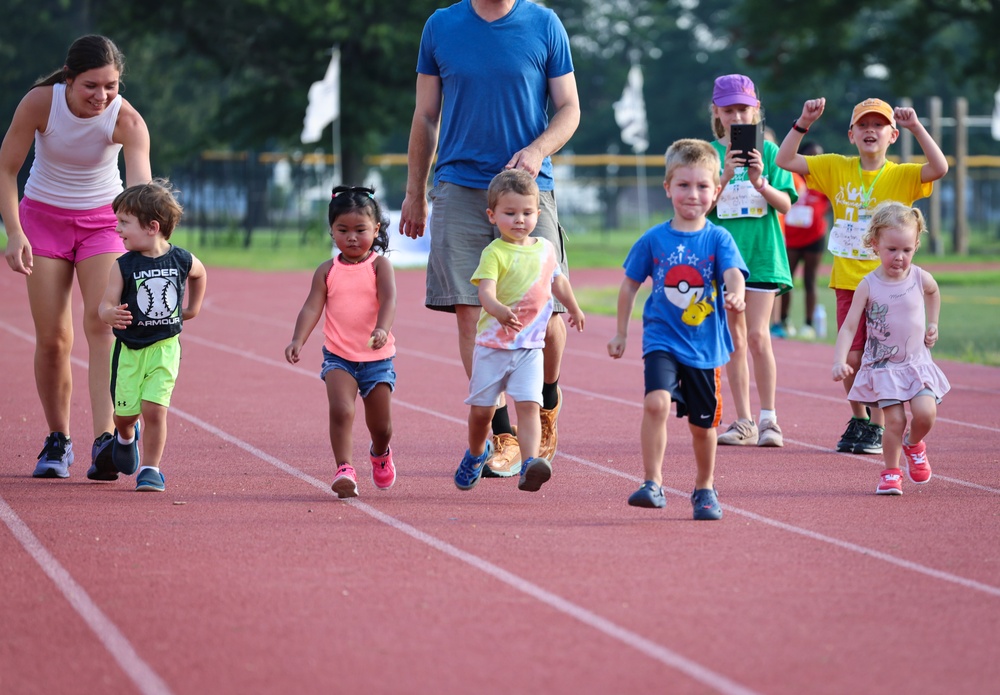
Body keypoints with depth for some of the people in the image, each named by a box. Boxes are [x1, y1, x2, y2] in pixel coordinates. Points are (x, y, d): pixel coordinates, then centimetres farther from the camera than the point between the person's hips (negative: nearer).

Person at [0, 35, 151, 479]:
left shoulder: (127, 120, -24)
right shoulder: (40, 103, -21)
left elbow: (140, 188, -36)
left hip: (102, 220, -1)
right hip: (43, 216, 1)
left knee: (101, 322, -20)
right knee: (52, 338, -5)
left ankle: (104, 439, -29)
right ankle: (57, 441, 12)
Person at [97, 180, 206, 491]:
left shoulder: (181, 261, -4)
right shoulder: (123, 266, -10)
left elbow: (199, 273, 20)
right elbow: (106, 304, -14)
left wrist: (193, 307, 21)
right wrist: (110, 314, -36)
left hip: (164, 347, 0)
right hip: (129, 348, 0)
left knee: (154, 409, -11)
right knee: (125, 412, 4)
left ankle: (150, 469, 3)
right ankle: (125, 437, 41)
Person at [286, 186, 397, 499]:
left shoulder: (379, 265, -3)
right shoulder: (328, 270, 3)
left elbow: (388, 299, -18)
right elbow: (312, 307, -4)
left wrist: (382, 329, -38)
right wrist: (298, 340, -21)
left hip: (377, 358, 0)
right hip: (339, 357, 0)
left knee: (381, 424, 11)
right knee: (341, 409, -23)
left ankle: (380, 455, 44)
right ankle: (344, 470, -19)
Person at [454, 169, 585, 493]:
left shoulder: (546, 248, 5)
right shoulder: (494, 253, -12)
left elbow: (558, 281, 26)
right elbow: (485, 291, -28)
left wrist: (574, 309, 42)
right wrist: (499, 311, -51)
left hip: (530, 346, 2)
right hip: (493, 343, -2)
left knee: (529, 404, -16)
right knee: (482, 408, 8)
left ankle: (529, 464, -28)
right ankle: (476, 453, 37)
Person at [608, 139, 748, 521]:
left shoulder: (718, 239, -4)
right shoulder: (654, 240, 0)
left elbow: (733, 274, -20)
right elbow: (630, 285, 11)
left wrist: (736, 294, -43)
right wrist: (621, 333, 14)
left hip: (705, 345, 0)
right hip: (662, 339, 0)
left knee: (703, 424, 11)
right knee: (657, 402, -24)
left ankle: (705, 489, 32)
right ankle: (653, 483, -19)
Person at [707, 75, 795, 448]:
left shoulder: (768, 150, 2)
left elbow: (785, 204, 0)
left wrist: (760, 182, -18)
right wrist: (726, 174, -20)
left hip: (761, 251, -2)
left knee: (758, 336, -10)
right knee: (734, 339, 5)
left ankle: (768, 418, -4)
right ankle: (744, 422, 9)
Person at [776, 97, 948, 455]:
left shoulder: (901, 176, -3)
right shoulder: (836, 168, 4)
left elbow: (939, 168, -21)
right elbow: (785, 160, -1)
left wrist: (916, 127, -26)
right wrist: (804, 122, -11)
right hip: (848, 280, 2)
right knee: (851, 357, 3)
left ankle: (876, 429, 11)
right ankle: (858, 420, 24)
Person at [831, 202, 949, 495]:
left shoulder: (920, 278, -4)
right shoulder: (868, 286, -12)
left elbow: (933, 292, 23)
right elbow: (849, 327, -13)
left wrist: (932, 323, 17)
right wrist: (839, 361, -25)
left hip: (917, 361, 2)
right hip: (883, 365, -2)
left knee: (925, 413, -14)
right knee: (894, 419, -11)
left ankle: (913, 443, 20)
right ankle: (891, 473, 9)